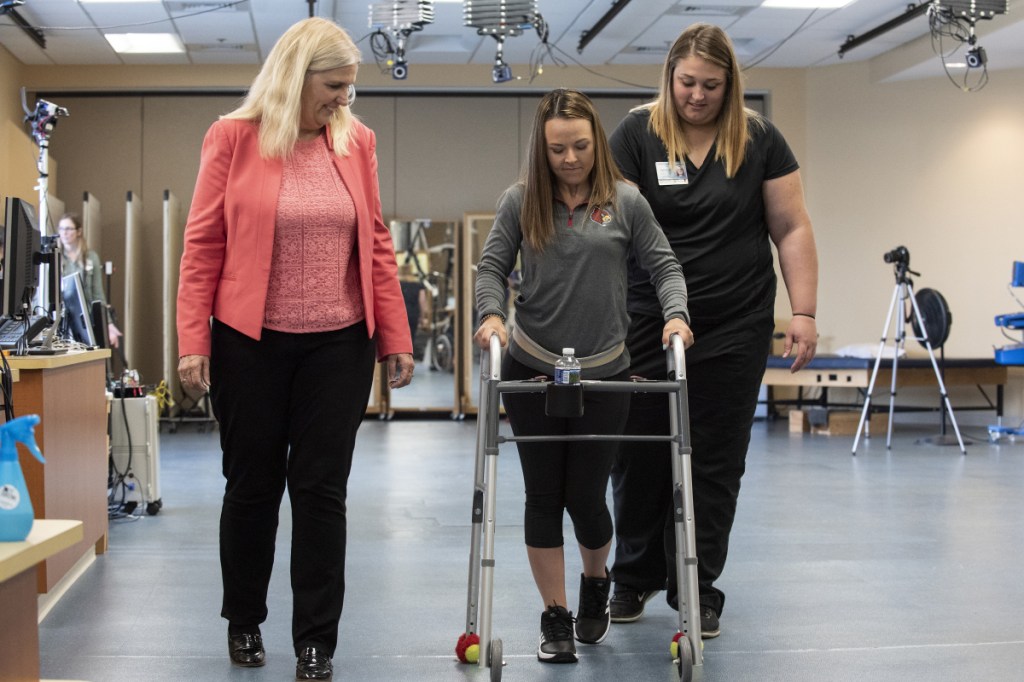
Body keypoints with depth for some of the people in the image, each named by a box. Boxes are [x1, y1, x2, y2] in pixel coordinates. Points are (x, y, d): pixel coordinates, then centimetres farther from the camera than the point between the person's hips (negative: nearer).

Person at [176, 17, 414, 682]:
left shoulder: (357, 140, 4)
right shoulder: (234, 138, -4)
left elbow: (376, 244, 6)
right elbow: (203, 245, -4)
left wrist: (394, 338, 4)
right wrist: (193, 341, -9)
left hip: (338, 346, 2)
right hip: (249, 344, -1)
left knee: (322, 489, 4)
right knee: (253, 484, 11)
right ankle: (244, 621, 31)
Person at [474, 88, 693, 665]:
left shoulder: (625, 201, 0)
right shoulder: (521, 200, 1)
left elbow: (664, 265, 2)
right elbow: (493, 266, 2)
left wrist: (675, 314, -15)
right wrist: (491, 313, -17)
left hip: (605, 374, -1)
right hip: (532, 370, 1)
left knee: (586, 496, 3)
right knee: (544, 495, 4)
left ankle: (597, 583, 35)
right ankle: (556, 617, 16)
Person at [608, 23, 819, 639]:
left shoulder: (760, 141, 2)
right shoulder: (637, 135, -2)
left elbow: (792, 229, 4)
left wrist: (805, 313, -3)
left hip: (735, 329, 1)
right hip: (649, 327, 0)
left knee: (714, 464, 5)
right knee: (640, 454, 6)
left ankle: (697, 590, 17)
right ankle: (635, 577, 26)